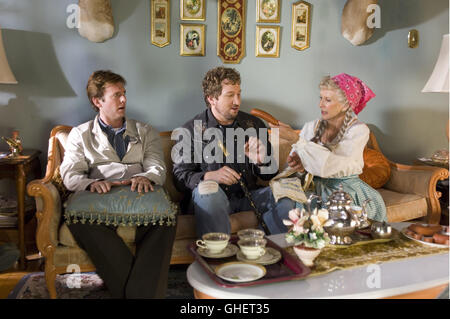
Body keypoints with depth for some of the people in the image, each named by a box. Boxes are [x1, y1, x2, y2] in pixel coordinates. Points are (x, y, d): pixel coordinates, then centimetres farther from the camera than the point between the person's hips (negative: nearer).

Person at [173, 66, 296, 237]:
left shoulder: (253, 124, 13)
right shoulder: (191, 130, 2)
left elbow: (268, 175, 16)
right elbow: (180, 176, -2)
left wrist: (261, 162, -9)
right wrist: (210, 176, -21)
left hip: (248, 196, 3)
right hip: (214, 198, -3)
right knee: (207, 188, -36)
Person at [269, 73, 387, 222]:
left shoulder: (359, 130, -7)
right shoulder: (311, 127, 5)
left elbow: (328, 165, -22)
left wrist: (295, 139, -26)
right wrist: (296, 161, -18)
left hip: (347, 190, -2)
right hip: (312, 187, 2)